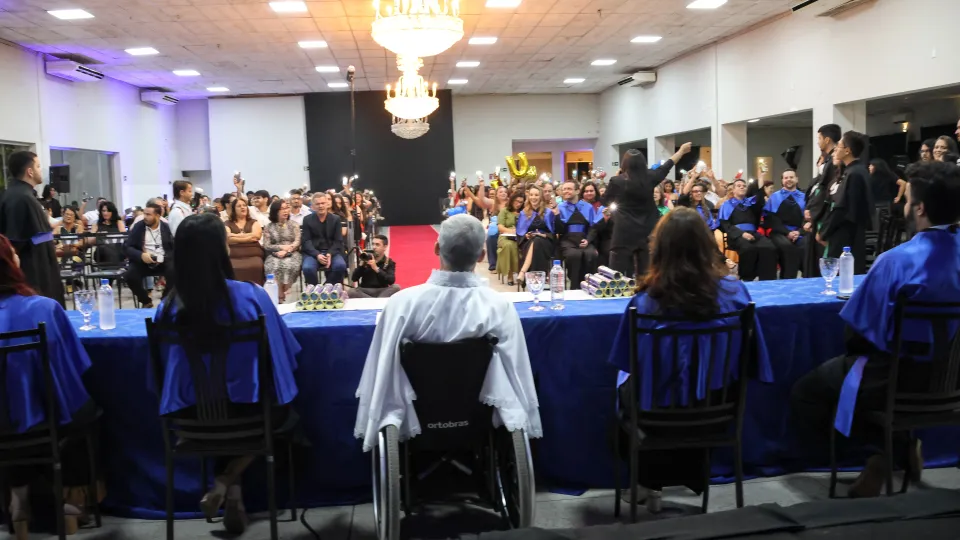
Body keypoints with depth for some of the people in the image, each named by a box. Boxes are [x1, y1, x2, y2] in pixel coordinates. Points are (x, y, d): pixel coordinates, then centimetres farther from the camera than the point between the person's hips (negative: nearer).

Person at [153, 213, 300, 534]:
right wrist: (278, 394, 14)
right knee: (283, 411, 31)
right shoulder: (251, 296, -18)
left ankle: (231, 491, 24)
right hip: (248, 410, -3)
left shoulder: (169, 306, -11)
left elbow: (164, 370, 3)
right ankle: (226, 483, 14)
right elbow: (282, 356, -7)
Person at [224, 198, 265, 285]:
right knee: (232, 269, -34)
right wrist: (249, 238, 0)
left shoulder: (254, 222, 21)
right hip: (234, 256, 0)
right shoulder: (228, 224, 18)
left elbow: (256, 236, 1)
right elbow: (228, 239, 0)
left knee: (256, 267, -34)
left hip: (253, 255, 0)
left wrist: (235, 236, 2)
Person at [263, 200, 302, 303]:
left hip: (292, 253, 0)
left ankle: (284, 292, -26)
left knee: (290, 265, -35)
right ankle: (280, 295, -28)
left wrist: (286, 251, -15)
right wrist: (282, 247, -10)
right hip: (274, 254, 0)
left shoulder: (294, 224, 11)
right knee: (274, 266, -34)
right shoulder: (269, 227, 10)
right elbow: (266, 246, 2)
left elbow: (297, 242, 1)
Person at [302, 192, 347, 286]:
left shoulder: (335, 219, 7)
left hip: (331, 251, 1)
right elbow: (306, 241, -2)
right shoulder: (307, 219, 5)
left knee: (341, 265, -30)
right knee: (308, 268, -32)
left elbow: (338, 241, 2)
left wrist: (330, 254, -18)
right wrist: (317, 255, -20)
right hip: (313, 252, -1)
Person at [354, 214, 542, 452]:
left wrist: (377, 423, 4)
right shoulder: (499, 306, -22)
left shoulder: (402, 302, -22)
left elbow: (383, 370, -12)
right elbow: (517, 373, -15)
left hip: (416, 421, 0)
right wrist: (524, 425, 3)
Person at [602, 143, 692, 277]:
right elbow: (666, 167, 17)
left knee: (618, 272, 1)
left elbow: (605, 202, 6)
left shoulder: (616, 181, -9)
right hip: (647, 231, 3)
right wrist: (682, 151, 32)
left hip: (624, 231, -3)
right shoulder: (649, 178, -2)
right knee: (646, 271, 9)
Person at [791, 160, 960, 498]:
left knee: (804, 393, 12)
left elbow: (858, 332, -15)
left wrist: (854, 352, 7)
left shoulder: (898, 260, -24)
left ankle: (888, 450, 12)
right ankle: (902, 447, 17)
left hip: (902, 379, -6)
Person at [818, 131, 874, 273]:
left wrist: (823, 233, -9)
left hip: (845, 238, -9)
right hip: (846, 236, 9)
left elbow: (841, 209, -20)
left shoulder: (854, 174, -17)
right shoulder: (851, 171, 13)